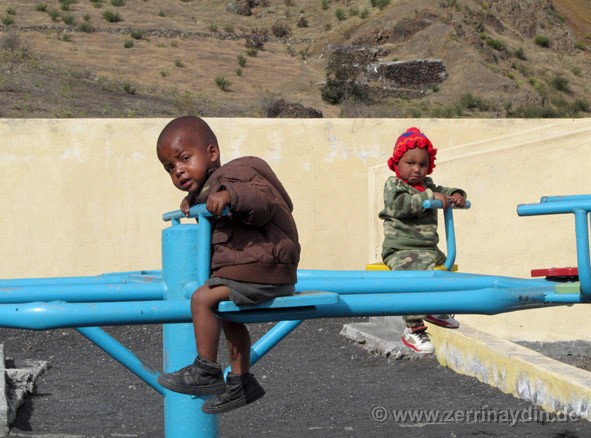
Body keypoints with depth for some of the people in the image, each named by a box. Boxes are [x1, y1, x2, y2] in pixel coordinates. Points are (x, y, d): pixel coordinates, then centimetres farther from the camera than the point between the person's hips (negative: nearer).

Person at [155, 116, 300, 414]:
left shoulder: (234, 174, -15)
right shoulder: (206, 189, 17)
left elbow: (263, 202, -31)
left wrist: (230, 195, -46)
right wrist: (191, 201, 23)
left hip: (262, 271, -12)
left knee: (202, 298, -17)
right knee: (228, 314, 25)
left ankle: (206, 372, -10)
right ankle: (241, 382, 33)